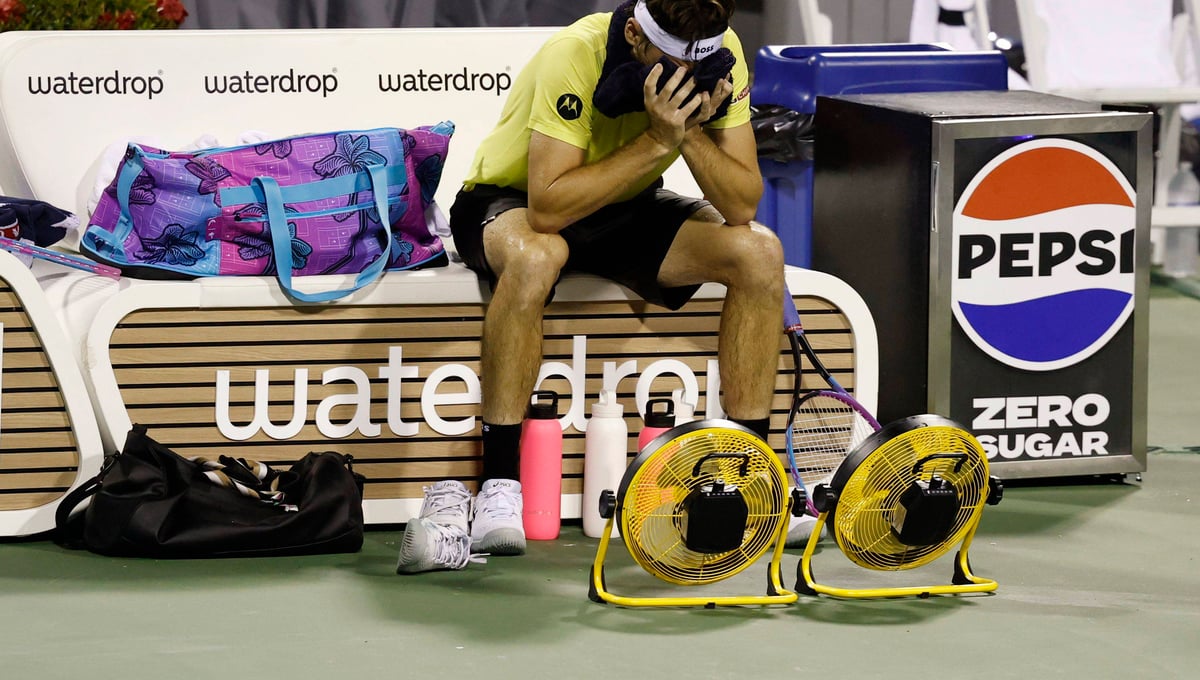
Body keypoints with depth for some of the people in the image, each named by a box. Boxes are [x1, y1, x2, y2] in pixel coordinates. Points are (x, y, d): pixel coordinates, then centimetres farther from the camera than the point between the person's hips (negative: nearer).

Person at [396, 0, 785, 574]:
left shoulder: (718, 56, -16)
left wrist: (692, 133, -32)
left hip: (627, 212, 5)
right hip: (512, 201, -5)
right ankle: (498, 491, -34)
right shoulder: (574, 55, -31)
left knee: (760, 253, -18)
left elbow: (742, 206, -16)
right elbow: (548, 208, -37)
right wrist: (656, 141, -38)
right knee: (533, 256, -41)